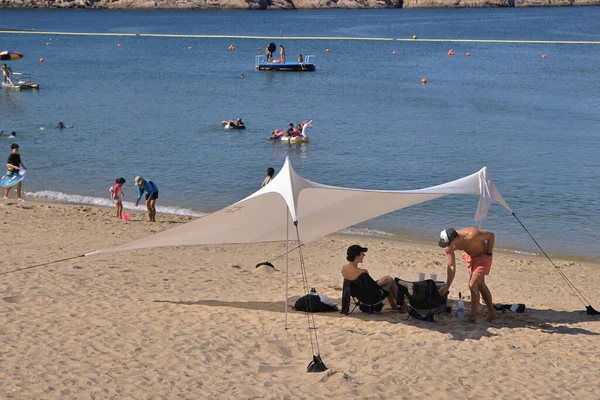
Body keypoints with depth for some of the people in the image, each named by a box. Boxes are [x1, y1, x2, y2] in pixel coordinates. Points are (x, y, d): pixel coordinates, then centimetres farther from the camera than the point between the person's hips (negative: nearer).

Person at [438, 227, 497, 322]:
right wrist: (447, 286, -14)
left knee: (473, 285, -15)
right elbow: (451, 266, -12)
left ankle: (473, 315, -5)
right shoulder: (448, 248, -23)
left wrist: (489, 254, -19)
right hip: (470, 256, 6)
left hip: (483, 255, -6)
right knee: (480, 285, 16)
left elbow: (491, 235, -25)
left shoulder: (471, 235, -41)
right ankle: (492, 311, 31)